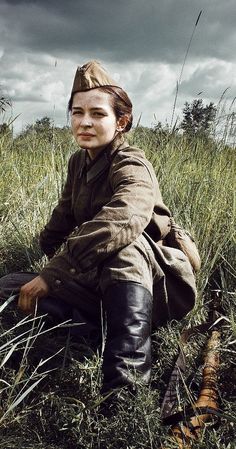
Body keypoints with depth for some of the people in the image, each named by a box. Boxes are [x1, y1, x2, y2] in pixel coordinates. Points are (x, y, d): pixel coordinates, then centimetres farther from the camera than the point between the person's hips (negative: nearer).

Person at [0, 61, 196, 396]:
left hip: (149, 285, -6)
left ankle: (125, 381, -43)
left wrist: (52, 274, -40)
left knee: (123, 242, -40)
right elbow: (63, 221, 12)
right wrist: (52, 266, -5)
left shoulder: (132, 166, -19)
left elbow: (121, 220, -41)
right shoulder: (79, 162, 5)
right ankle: (97, 331, -22)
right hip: (96, 282, 7)